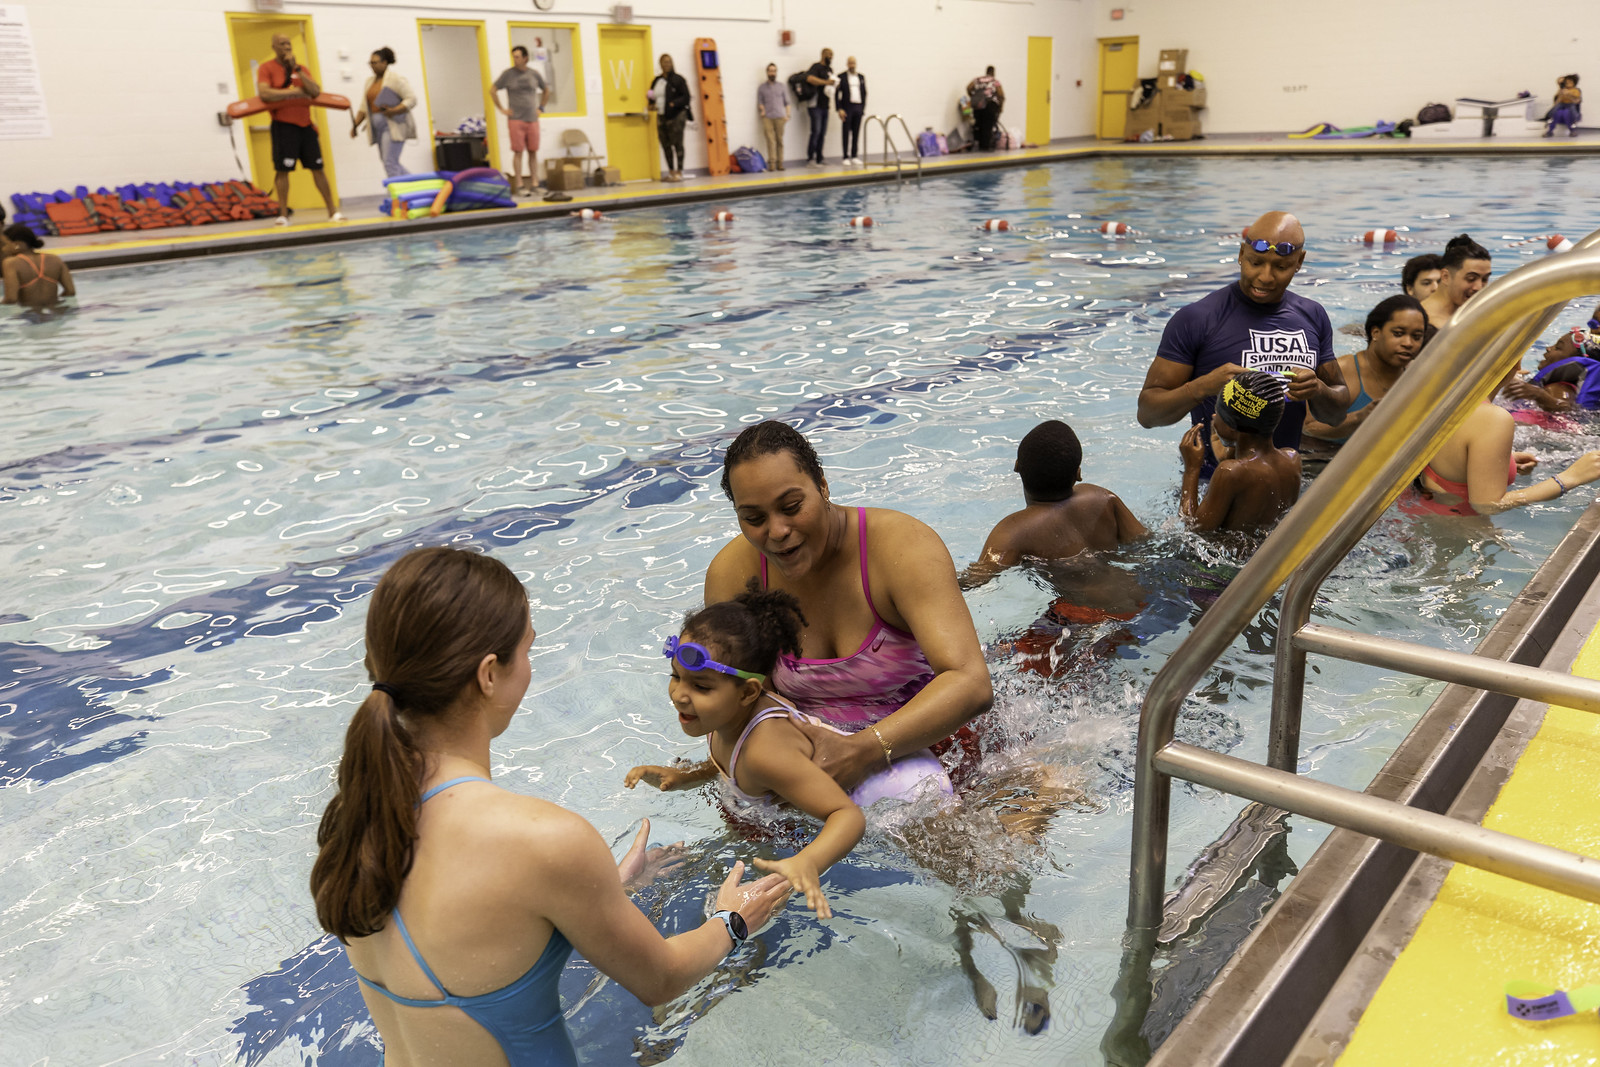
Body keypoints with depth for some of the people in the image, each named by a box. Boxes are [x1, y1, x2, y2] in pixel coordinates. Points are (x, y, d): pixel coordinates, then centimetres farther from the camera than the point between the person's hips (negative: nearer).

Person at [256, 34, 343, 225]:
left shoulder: (301, 69, 13)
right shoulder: (267, 68, 0)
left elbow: (315, 92, -3)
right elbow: (264, 93, -16)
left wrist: (296, 69, -8)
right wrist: (294, 91, -11)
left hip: (305, 125, 4)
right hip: (283, 125, -4)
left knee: (317, 168, 4)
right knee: (282, 170, -4)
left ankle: (332, 211, 8)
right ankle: (283, 215, 0)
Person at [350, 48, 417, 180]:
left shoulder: (396, 78, -5)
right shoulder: (370, 81, 18)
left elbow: (411, 99, -11)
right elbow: (363, 107, 20)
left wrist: (393, 111, -21)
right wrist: (356, 124, 10)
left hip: (393, 126, -8)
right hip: (379, 128, 8)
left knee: (390, 163, -15)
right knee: (391, 163, 8)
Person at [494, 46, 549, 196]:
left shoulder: (534, 74, 7)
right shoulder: (508, 74, 1)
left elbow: (546, 90, 22)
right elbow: (494, 90, 7)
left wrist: (541, 107, 14)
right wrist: (502, 109, 0)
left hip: (532, 119, 3)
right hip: (516, 119, -3)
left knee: (533, 152, 3)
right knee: (518, 152, -5)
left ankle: (534, 184, 8)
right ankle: (519, 185, -3)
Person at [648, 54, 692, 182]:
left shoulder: (678, 79, -3)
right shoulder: (656, 81, 13)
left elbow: (686, 97, -8)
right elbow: (652, 98, 21)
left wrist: (674, 103, -22)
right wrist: (652, 104, 0)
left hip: (676, 116, -6)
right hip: (661, 117, 6)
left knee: (677, 144, -8)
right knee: (665, 145, 6)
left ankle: (679, 172, -5)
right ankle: (671, 172, 15)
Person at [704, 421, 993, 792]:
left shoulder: (902, 546, -23)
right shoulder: (731, 574, -10)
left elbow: (972, 684, -33)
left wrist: (865, 751, -46)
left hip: (924, 744, -2)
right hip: (810, 749, 3)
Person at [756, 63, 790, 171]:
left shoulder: (782, 86, 13)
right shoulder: (761, 87, 12)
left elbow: (787, 102, 11)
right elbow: (759, 102, 13)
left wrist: (787, 115, 1)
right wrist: (762, 110, -5)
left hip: (780, 117, 1)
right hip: (767, 117, -1)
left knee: (780, 140, 0)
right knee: (771, 140, -10)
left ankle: (780, 163, 3)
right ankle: (772, 163, -14)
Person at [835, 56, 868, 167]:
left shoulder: (861, 77, 14)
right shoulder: (841, 77, 0)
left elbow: (864, 93, 15)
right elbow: (837, 94, -3)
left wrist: (863, 108, 6)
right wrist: (840, 109, -11)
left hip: (858, 108, 4)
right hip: (846, 108, -4)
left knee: (856, 133, 5)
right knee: (846, 133, -3)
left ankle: (854, 156, 10)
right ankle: (846, 157, -1)